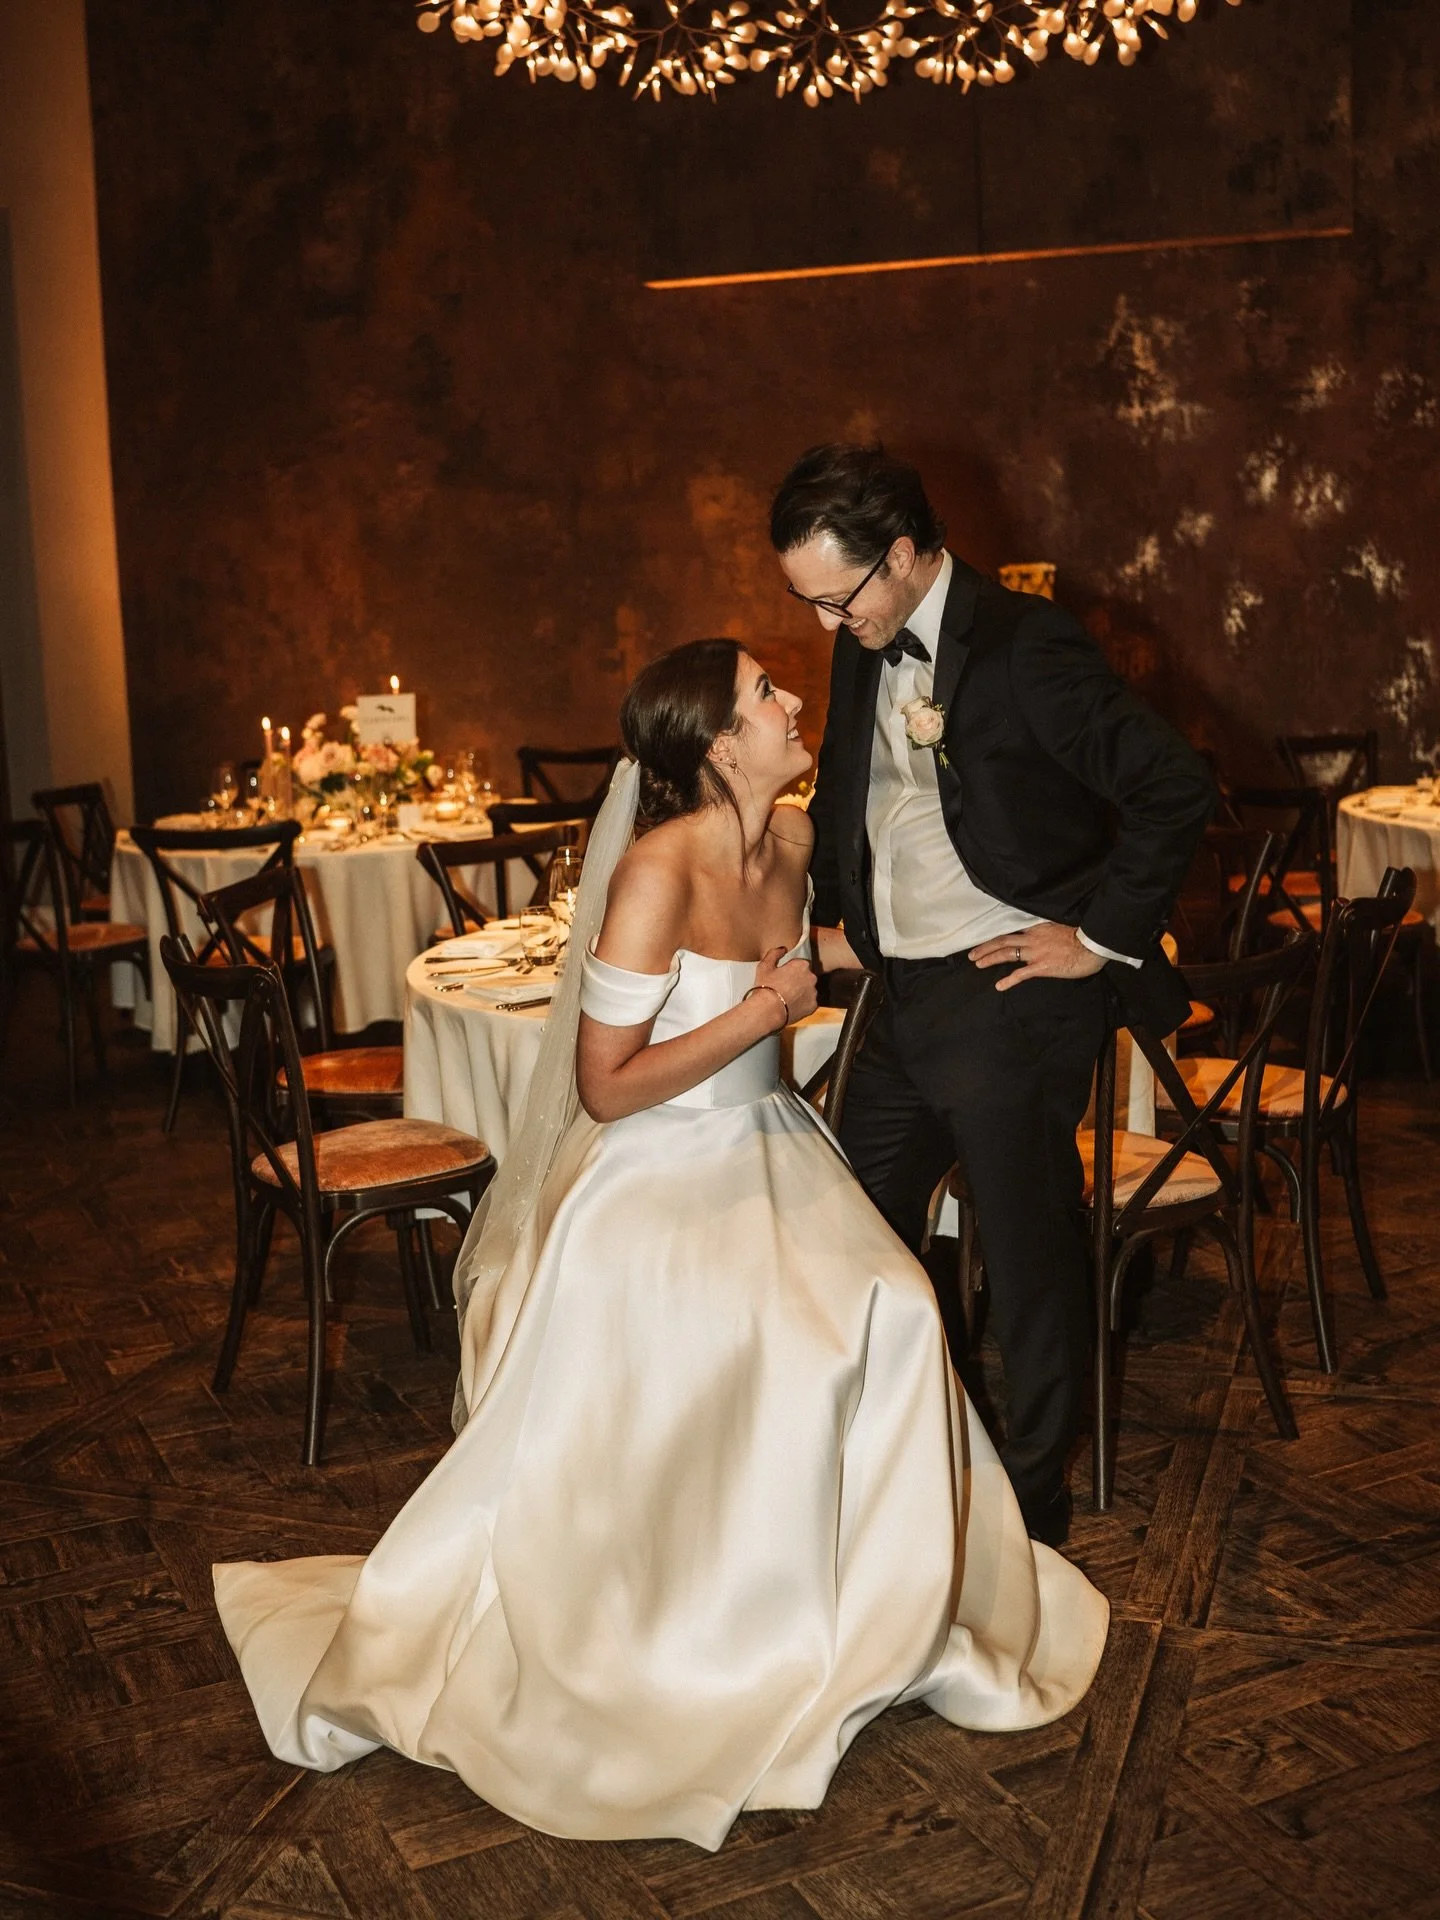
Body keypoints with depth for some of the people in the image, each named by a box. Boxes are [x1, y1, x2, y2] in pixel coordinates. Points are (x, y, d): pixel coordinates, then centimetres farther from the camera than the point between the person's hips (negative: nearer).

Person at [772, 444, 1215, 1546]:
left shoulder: (1023, 644, -15)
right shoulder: (863, 654, 9)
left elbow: (1176, 789, -19)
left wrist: (1102, 937, -15)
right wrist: (838, 912, 15)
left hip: (1008, 995, -8)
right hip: (904, 998, 8)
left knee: (1030, 1256, 5)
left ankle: (1036, 1508, 24)